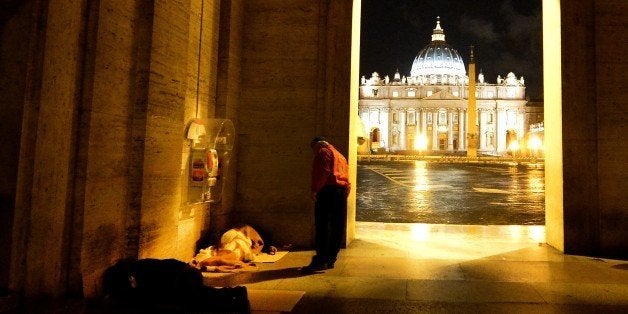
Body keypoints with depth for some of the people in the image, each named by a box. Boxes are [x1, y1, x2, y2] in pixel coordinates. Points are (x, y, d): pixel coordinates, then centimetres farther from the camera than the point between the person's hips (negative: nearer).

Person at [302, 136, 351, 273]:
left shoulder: (323, 152, 2)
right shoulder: (340, 155, 27)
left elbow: (321, 172, -14)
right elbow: (346, 175, 20)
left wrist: (314, 190, -13)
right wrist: (345, 193, 15)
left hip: (327, 191, -8)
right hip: (342, 191, 8)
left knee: (322, 227, -9)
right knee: (337, 228, 7)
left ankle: (321, 260, -13)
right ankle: (330, 260, 12)